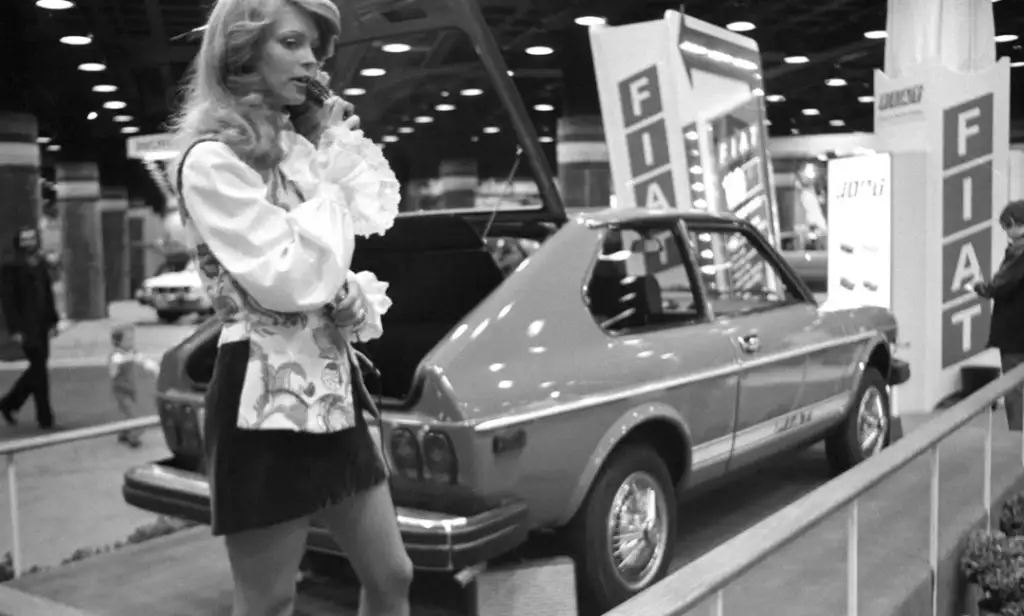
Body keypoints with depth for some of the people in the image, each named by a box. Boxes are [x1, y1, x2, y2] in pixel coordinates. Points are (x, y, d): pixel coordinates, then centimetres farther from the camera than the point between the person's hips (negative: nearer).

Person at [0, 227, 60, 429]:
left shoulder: (41, 265, 10)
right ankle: (45, 418, 3)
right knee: (39, 369, -5)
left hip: (42, 325, 7)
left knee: (38, 368, 12)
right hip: (27, 327, -7)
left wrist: (53, 321, 12)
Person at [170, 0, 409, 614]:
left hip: (332, 386, 8)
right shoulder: (212, 160, -12)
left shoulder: (292, 144, 14)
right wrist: (335, 176, -12)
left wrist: (357, 297, -6)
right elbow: (287, 282, -20)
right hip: (266, 399, -8)